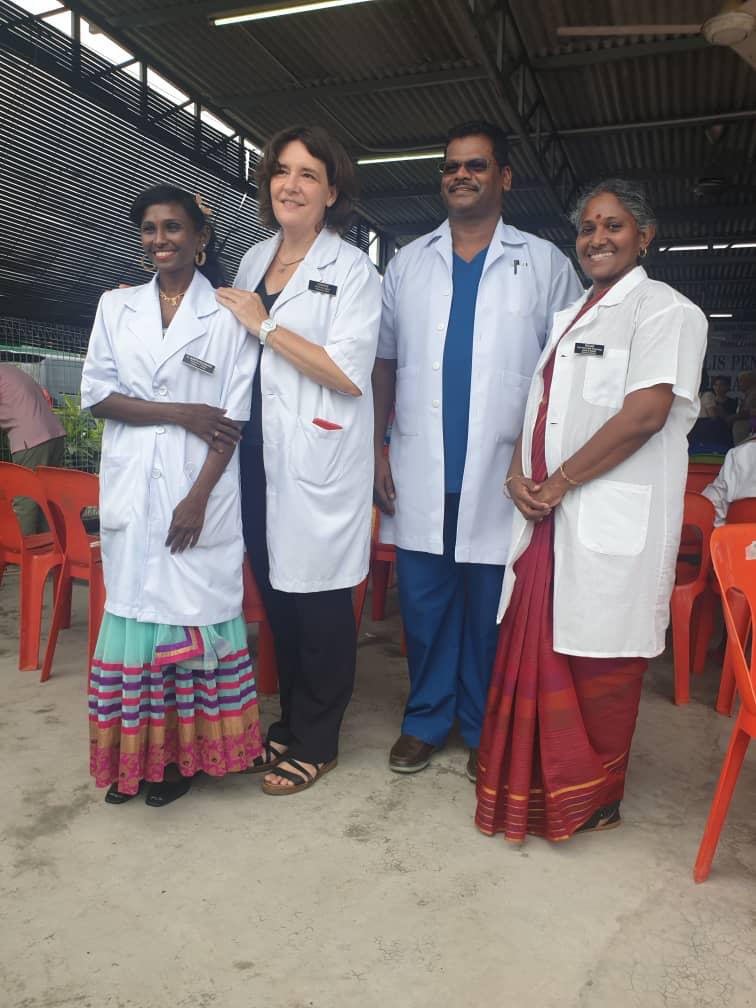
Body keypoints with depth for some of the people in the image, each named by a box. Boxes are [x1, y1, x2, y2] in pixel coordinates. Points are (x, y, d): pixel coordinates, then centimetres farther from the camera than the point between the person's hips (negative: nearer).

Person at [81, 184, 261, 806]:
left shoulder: (227, 314, 2)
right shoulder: (116, 307, 13)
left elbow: (234, 417, -4)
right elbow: (97, 393, 3)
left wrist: (199, 496, -12)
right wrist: (183, 413, -9)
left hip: (200, 489, -3)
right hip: (130, 491, 3)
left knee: (193, 612, 0)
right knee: (134, 609, 5)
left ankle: (181, 751, 15)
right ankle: (131, 753, 18)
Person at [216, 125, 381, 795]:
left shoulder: (353, 270, -5)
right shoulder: (255, 259, 15)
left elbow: (350, 374, -16)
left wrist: (265, 325, -13)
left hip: (321, 457, -6)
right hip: (260, 453, 6)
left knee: (319, 599, 3)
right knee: (275, 592, 13)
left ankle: (316, 743, 20)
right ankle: (290, 721, 32)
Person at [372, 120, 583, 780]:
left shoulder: (544, 264, 6)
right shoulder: (408, 263, 12)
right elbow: (383, 361, 12)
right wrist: (378, 446, 4)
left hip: (502, 477, -1)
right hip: (420, 476, 2)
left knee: (492, 610, 7)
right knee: (423, 603, 8)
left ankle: (485, 730, 26)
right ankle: (426, 719, 27)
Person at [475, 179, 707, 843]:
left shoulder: (664, 309, -4)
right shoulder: (569, 317, 21)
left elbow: (645, 412, -17)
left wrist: (558, 483, -13)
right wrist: (519, 475, 0)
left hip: (613, 522, -7)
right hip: (546, 517, 7)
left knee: (599, 663, 2)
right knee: (538, 652, 11)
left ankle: (594, 799, 24)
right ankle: (536, 788, 29)